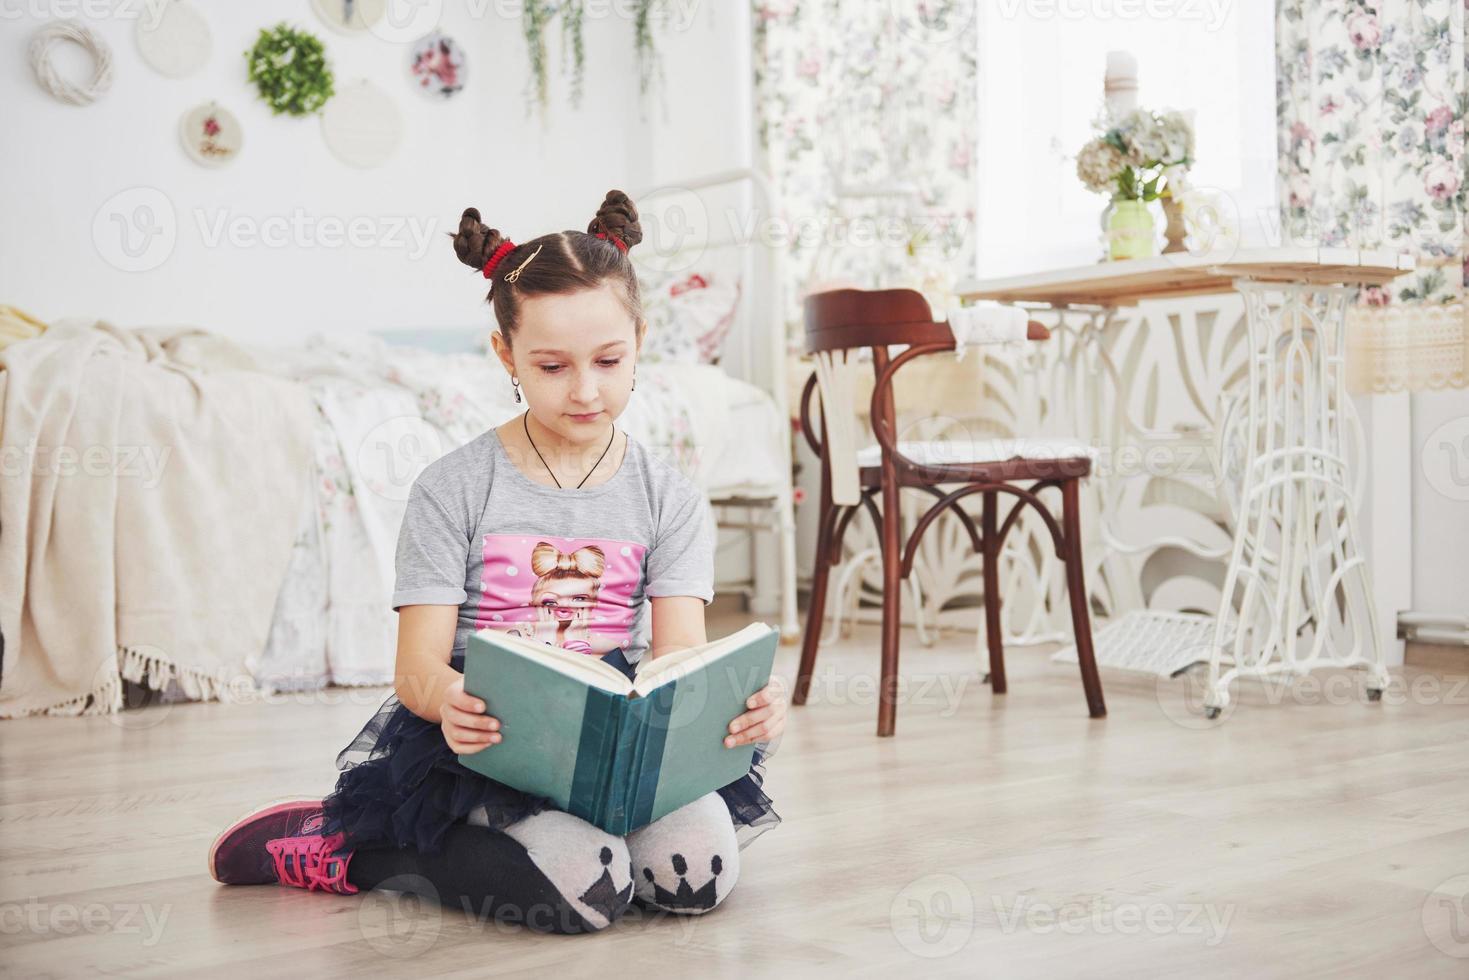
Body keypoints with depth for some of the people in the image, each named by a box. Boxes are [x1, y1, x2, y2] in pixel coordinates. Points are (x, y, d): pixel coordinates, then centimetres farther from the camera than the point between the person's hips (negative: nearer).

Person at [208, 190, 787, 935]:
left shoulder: (668, 497, 7)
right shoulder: (452, 490, -1)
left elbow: (681, 653, -4)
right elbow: (418, 663, -7)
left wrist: (737, 699, -28)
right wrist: (445, 699, -33)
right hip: (486, 740, -4)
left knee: (700, 866, -25)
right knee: (584, 885, -31)